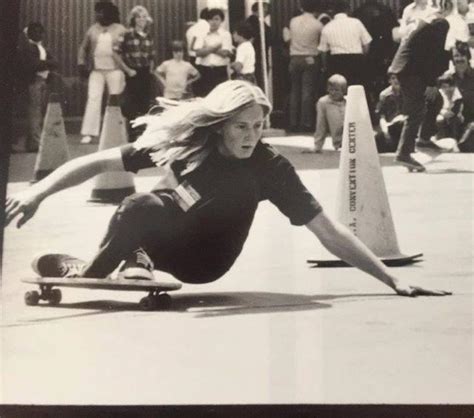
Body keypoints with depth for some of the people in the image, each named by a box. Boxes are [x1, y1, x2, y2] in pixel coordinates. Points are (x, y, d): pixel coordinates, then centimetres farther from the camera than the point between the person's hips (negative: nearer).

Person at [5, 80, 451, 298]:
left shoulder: (269, 167, -22)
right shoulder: (186, 139, -20)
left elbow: (329, 232, -23)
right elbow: (100, 161, -16)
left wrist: (392, 279, -29)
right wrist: (37, 192, -25)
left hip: (204, 260, -2)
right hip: (163, 234, 2)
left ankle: (90, 272, -5)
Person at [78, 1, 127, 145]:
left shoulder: (120, 30, 2)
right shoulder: (92, 30, 9)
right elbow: (83, 48, 17)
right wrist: (81, 64, 6)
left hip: (114, 70, -1)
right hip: (96, 70, 1)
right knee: (93, 99, -7)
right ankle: (89, 133, -8)